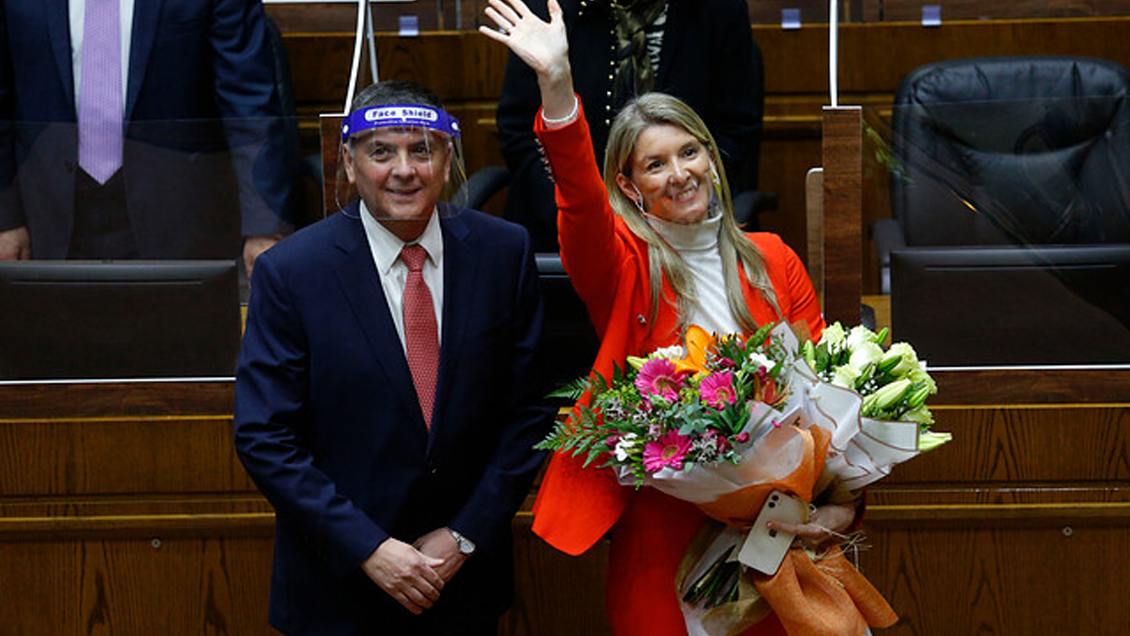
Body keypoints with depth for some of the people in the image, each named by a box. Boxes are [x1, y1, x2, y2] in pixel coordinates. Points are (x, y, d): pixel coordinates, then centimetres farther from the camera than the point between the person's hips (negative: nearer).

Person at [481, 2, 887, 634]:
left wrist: (842, 502, -8)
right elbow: (581, 201, -22)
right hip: (662, 530, -2)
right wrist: (557, 86, -38)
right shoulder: (623, 263, -1)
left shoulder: (771, 261, 9)